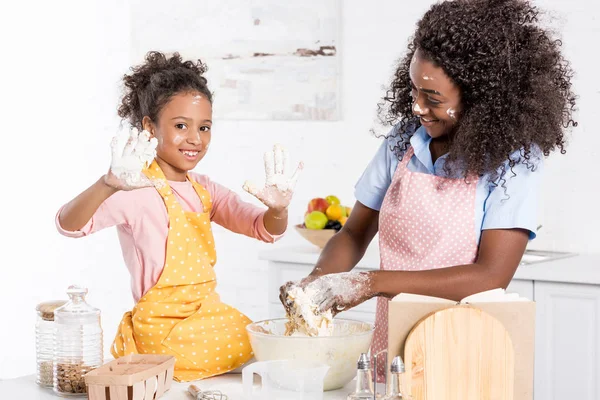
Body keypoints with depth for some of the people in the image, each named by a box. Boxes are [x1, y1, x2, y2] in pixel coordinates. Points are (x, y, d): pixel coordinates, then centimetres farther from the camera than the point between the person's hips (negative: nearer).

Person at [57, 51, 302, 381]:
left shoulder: (203, 189, 9)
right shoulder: (137, 191, -14)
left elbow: (264, 230, 4)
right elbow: (69, 225, -30)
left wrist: (278, 209, -20)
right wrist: (109, 185, -50)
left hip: (211, 318, 8)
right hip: (163, 329, -7)